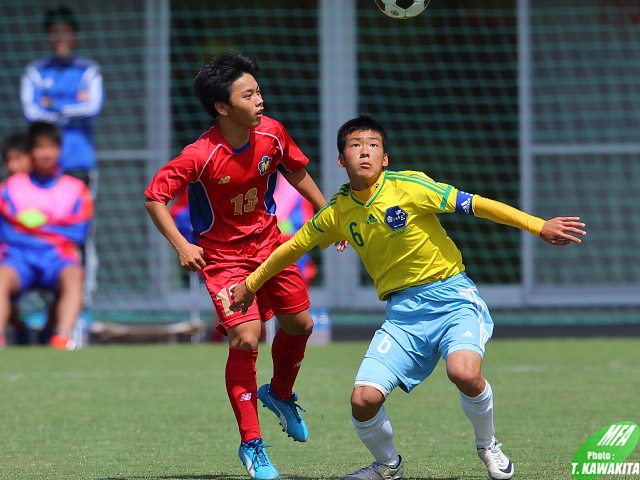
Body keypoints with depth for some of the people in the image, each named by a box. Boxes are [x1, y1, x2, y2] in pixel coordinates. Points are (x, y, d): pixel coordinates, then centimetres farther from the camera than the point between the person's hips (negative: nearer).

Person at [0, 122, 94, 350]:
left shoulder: (76, 189, 16)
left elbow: (78, 233, 5)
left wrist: (41, 224, -4)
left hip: (59, 257, 0)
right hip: (20, 257, 0)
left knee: (73, 276, -36)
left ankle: (62, 338, -52)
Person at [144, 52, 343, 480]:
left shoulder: (272, 133, -11)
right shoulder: (201, 156, -27)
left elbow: (296, 172, 10)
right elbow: (155, 197, -20)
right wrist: (181, 246, -26)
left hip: (268, 243, 6)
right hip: (222, 254, -6)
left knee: (300, 324, 13)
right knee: (245, 339, -17)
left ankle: (280, 394, 45)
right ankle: (252, 444, -5)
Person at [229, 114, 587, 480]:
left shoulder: (409, 186, -10)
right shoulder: (337, 213, 4)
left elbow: (476, 204, -10)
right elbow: (294, 247, 21)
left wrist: (539, 226, -15)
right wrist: (250, 285, 29)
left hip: (450, 295, -4)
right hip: (402, 311, 4)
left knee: (464, 372, -32)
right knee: (364, 399, -14)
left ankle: (488, 447, -1)